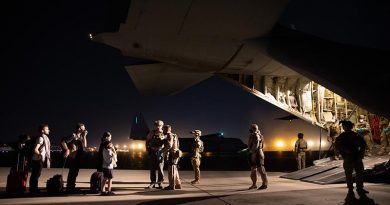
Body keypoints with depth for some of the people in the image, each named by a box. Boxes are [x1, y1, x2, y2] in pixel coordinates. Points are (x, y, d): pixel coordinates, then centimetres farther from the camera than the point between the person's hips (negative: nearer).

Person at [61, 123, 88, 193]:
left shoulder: (80, 137, 11)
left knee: (75, 173, 15)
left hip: (78, 158, 8)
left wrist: (84, 136, -1)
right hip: (73, 157, -8)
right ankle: (69, 188, 5)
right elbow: (63, 141, -21)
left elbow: (84, 146, 3)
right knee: (72, 173, -4)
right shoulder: (73, 136, -13)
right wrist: (67, 150, -19)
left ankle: (72, 187, 25)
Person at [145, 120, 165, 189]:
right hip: (152, 152, 3)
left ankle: (160, 183, 6)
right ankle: (153, 182, 17)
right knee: (152, 168, 8)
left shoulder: (163, 134, 0)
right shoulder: (152, 133, 6)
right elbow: (147, 141, 13)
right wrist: (148, 149, 4)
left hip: (160, 152, -3)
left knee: (160, 168, -3)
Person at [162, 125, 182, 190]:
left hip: (172, 155, -10)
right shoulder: (173, 136, 19)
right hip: (174, 154, 10)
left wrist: (163, 151, -13)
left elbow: (169, 145, -24)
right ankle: (178, 184, 20)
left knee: (171, 170, -5)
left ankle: (171, 186, -1)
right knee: (174, 170, 15)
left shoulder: (169, 135, -11)